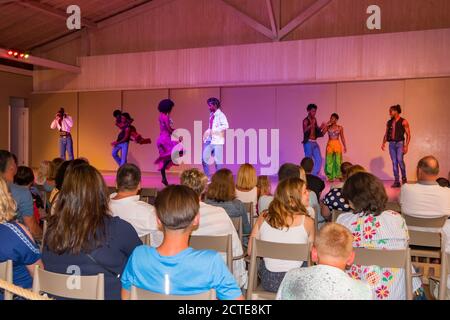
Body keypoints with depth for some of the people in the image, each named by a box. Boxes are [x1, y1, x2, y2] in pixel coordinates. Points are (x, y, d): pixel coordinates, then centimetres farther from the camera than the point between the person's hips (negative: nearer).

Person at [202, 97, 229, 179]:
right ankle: (207, 177, 17)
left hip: (217, 140, -8)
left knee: (218, 160, -4)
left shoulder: (220, 115, -8)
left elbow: (226, 126, -20)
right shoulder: (211, 115, 15)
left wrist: (213, 131, -22)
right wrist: (207, 133, 5)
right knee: (204, 158, 6)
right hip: (209, 139, 8)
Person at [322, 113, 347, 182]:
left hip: (337, 145, 0)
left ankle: (338, 176, 9)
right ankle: (330, 177, 5)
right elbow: (322, 133, -11)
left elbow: (342, 137, 8)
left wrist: (345, 146, 6)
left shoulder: (340, 128, 3)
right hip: (330, 144, 0)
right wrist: (326, 125, -12)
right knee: (329, 160, -1)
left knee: (338, 160, -1)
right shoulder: (328, 127, 3)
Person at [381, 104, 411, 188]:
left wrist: (406, 146, -13)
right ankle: (397, 182, 6)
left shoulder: (403, 122, -2)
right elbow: (386, 134, 16)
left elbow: (408, 135, -4)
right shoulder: (389, 122, 12)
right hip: (391, 144, 5)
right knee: (394, 162, 2)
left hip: (400, 143, -4)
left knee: (400, 160, -17)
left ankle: (404, 178, 4)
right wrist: (383, 143, 2)